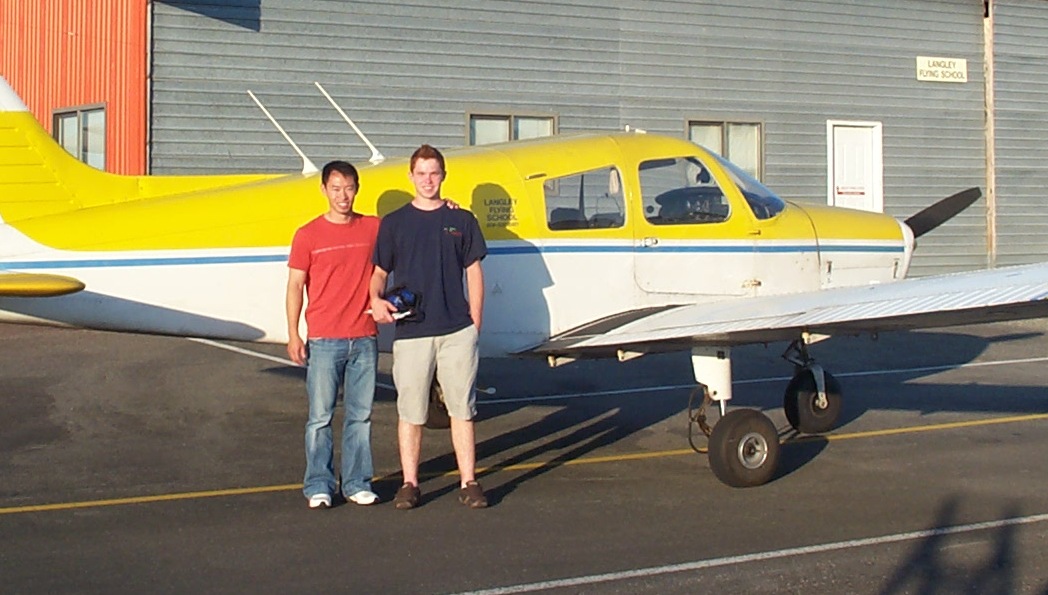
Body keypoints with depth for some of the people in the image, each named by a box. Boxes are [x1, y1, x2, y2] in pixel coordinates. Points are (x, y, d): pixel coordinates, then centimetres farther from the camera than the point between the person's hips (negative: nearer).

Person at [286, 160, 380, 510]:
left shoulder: (374, 229, 9)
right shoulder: (308, 235, 2)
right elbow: (295, 286, 2)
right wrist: (293, 335, -5)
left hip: (364, 339, 3)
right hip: (324, 340, -2)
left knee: (360, 415, 7)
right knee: (321, 417, -1)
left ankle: (357, 483, 16)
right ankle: (318, 486, 8)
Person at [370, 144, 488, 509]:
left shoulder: (462, 221, 9)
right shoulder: (394, 223, 8)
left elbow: (474, 273, 10)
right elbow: (379, 272, 10)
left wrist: (474, 326, 5)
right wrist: (377, 300, -11)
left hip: (457, 331, 0)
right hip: (410, 332, 0)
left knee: (462, 409, 3)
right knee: (410, 411, 4)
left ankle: (469, 482, 9)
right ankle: (409, 483, 13)